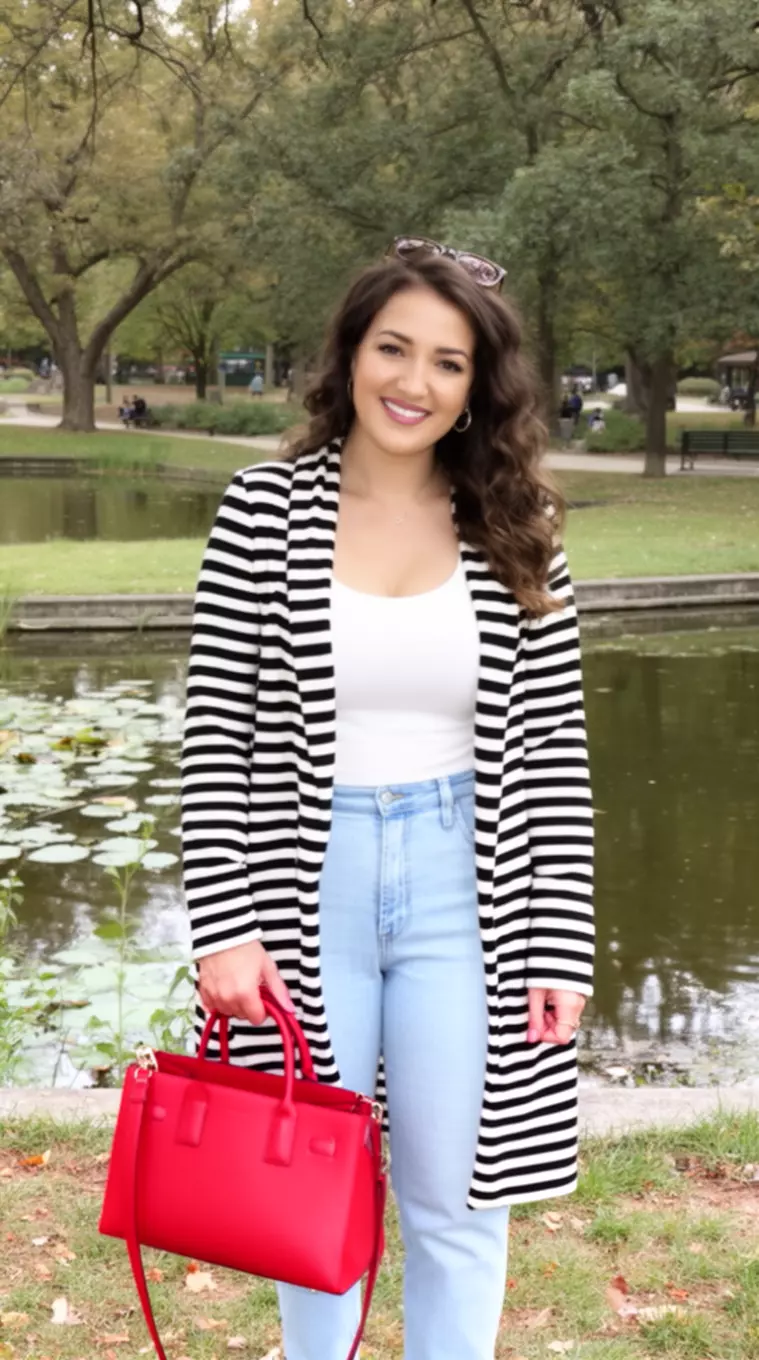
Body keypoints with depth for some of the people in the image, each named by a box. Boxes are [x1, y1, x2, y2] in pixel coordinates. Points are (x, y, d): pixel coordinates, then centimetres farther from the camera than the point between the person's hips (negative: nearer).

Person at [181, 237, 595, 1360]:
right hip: (304, 883, 0)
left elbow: (554, 751, 0)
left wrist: (559, 946, -3)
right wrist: (223, 925, -9)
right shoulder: (264, 513, -4)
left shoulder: (515, 535, -1)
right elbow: (215, 735, -4)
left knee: (458, 1200, 10)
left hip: (463, 888, 1)